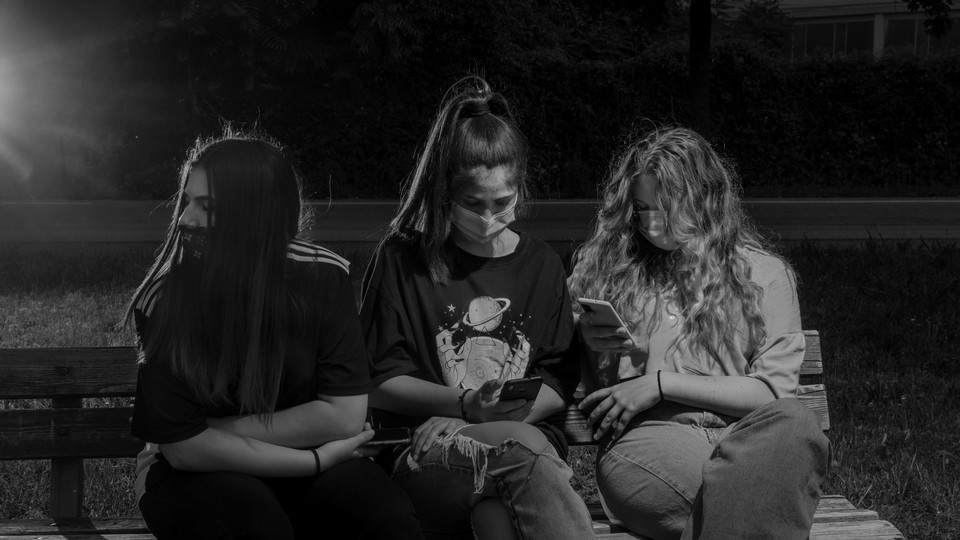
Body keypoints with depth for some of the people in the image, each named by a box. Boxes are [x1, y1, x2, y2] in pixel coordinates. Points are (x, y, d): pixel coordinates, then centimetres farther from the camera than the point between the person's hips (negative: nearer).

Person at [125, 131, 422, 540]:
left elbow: (345, 414, -12)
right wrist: (317, 459, -17)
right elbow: (183, 445, -17)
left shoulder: (323, 277, -10)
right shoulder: (165, 298, -14)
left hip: (305, 469, 2)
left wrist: (218, 431, -15)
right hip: (197, 474, -1)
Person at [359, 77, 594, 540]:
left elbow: (559, 384, 11)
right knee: (524, 452, -38)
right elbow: (380, 384, 3)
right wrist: (465, 405, -12)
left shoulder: (540, 267, 15)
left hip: (523, 433, 2)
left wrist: (518, 409, -11)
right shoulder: (403, 260, 6)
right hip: (423, 445, -2)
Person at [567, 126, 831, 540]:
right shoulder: (604, 265, 18)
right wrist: (592, 345, -1)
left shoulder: (763, 272, 14)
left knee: (795, 423, -37)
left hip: (742, 435, 3)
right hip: (644, 439, -3)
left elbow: (774, 390, 4)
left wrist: (662, 383, -3)